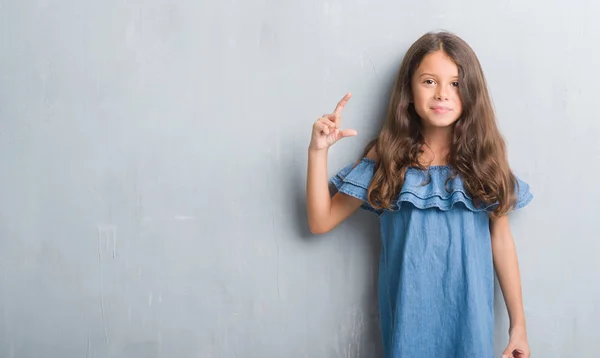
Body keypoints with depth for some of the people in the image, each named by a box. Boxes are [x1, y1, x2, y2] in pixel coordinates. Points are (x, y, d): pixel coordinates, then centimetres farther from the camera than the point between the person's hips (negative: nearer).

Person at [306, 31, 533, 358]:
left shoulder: (483, 155, -3)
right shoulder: (387, 156, -4)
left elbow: (500, 237, 2)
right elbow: (321, 222, -3)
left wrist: (518, 322, 4)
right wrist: (318, 150, -14)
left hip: (468, 311, 1)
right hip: (408, 312, 0)